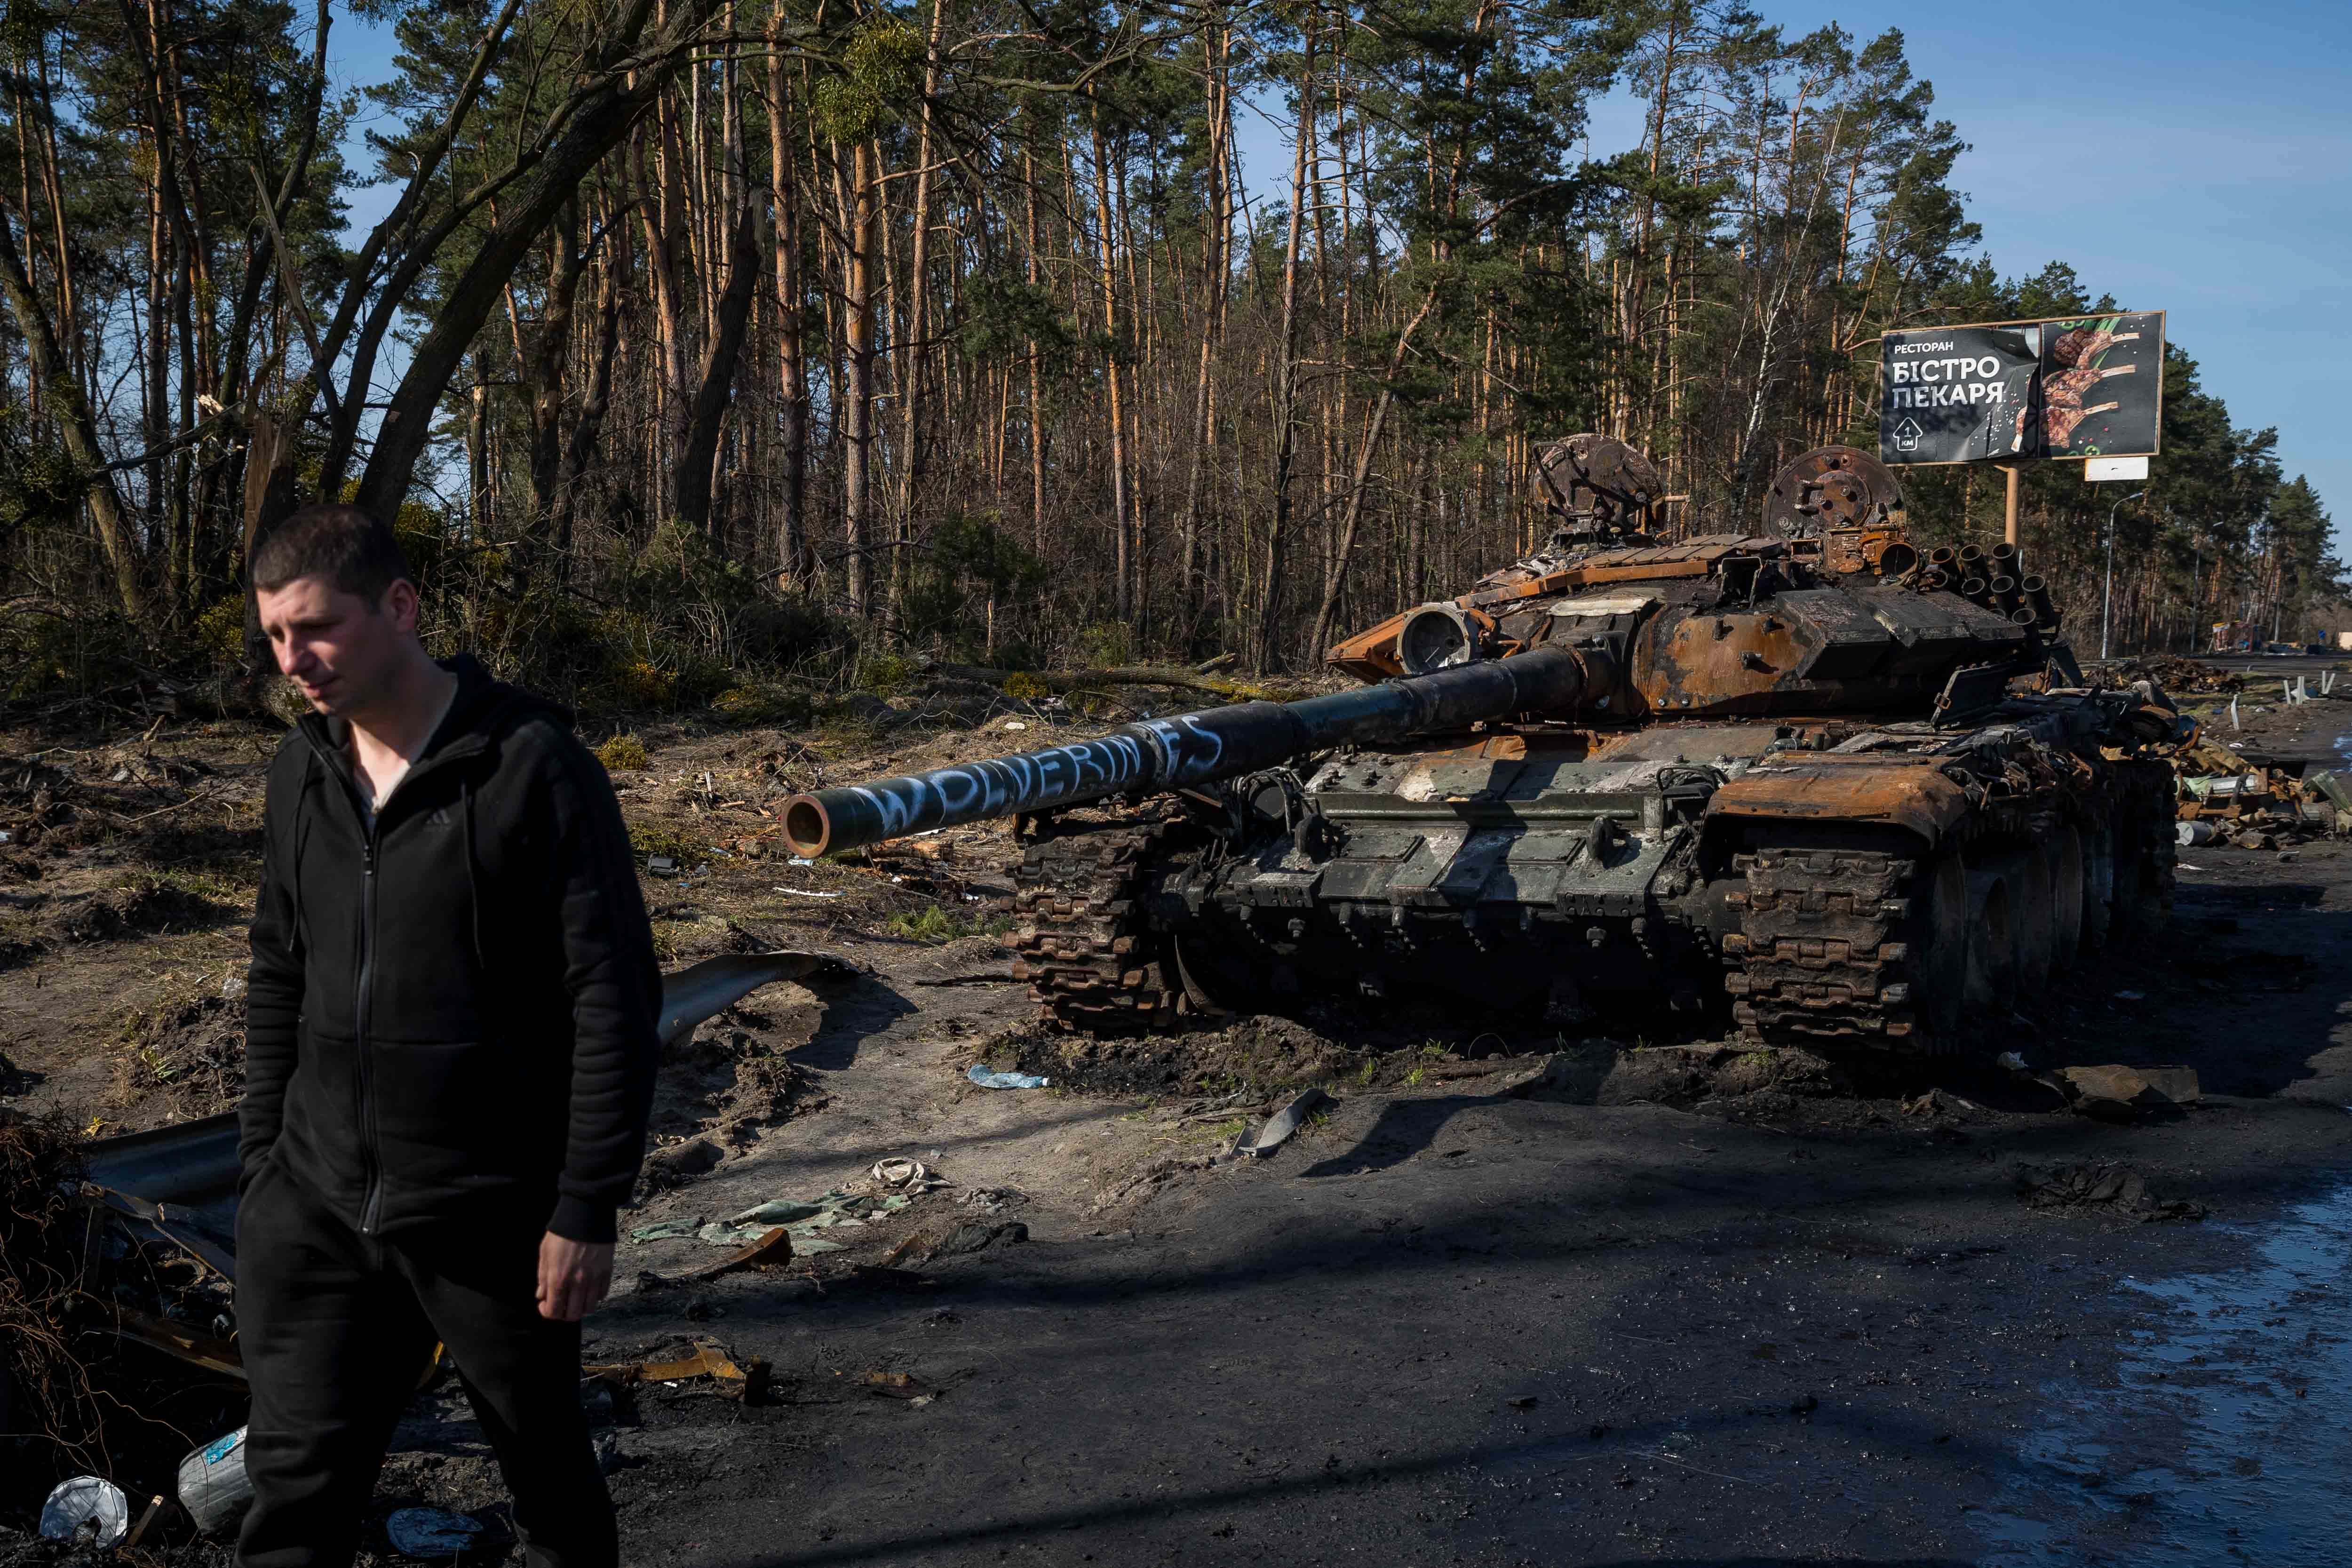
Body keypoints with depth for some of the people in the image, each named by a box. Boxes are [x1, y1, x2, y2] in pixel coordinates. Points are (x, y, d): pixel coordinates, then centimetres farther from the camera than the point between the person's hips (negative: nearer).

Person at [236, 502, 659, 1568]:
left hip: (491, 1217, -4)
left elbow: (614, 1000, -15)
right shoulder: (301, 772, 5)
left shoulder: (534, 767, -14)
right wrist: (259, 1168, 13)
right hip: (315, 1204, 5)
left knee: (545, 1465, 15)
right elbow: (278, 979, 15)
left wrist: (586, 1211, -15)